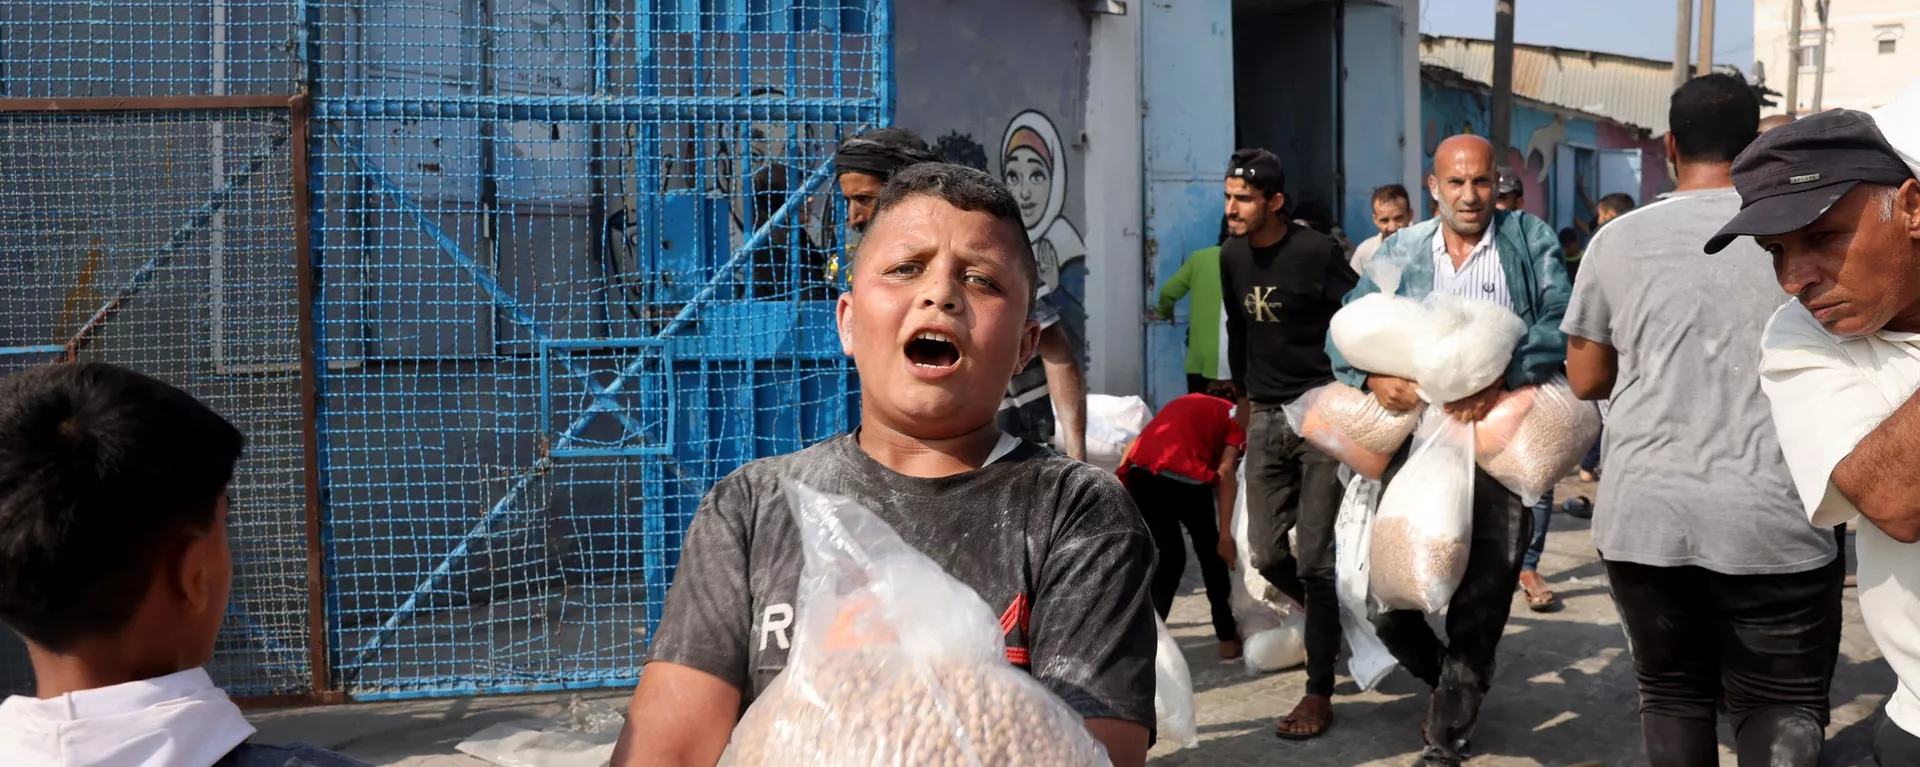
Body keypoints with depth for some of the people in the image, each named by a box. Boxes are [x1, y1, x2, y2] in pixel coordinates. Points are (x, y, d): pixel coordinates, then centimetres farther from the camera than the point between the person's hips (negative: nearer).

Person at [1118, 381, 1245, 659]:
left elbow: (1134, 443, 22)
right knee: (1211, 553, 21)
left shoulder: (1184, 402, 35)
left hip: (1139, 472, 4)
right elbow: (1225, 473, 4)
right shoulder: (1236, 416, 22)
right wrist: (1225, 533, 0)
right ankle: (1227, 638, 25)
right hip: (1183, 475, -4)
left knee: (1170, 555, 24)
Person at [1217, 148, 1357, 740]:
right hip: (1265, 418, 6)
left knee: (1314, 559, -5)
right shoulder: (1232, 257, 7)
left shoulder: (1317, 253, -12)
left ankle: (1319, 694, 5)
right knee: (1265, 554, 5)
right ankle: (1331, 618, 36)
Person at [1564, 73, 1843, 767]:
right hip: (1773, 518, -1)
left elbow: (1586, 380, 8)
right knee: (1783, 702, 9)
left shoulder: (1619, 239, 3)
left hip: (1644, 515, 1)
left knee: (1672, 692, 15)